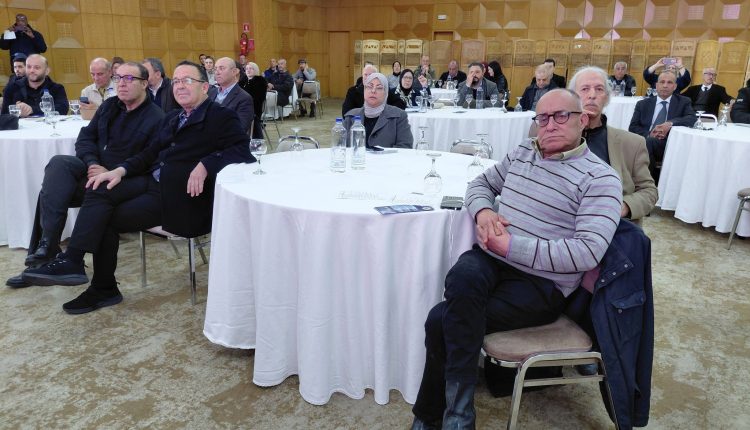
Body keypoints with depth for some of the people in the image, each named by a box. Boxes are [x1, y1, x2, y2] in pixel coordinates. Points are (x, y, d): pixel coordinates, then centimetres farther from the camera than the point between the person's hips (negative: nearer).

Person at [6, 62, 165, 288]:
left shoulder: (156, 118, -8)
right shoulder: (110, 105, 14)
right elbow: (86, 136, 10)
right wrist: (92, 163, -10)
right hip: (93, 167, 6)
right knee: (58, 163, -24)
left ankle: (46, 249, -11)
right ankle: (46, 246, -21)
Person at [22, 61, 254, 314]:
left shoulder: (222, 118, -4)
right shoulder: (171, 118, 20)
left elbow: (243, 152, -17)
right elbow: (150, 154, 18)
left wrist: (204, 165, -29)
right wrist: (121, 170, 0)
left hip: (179, 195, -7)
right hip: (152, 181, 7)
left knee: (108, 219, -11)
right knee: (100, 191, -13)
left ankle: (103, 289, 1)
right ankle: (71, 261, -13)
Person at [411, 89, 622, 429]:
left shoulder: (600, 178, -7)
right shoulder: (522, 152, 14)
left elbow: (588, 252, -19)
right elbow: (480, 183, 24)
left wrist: (510, 245, -21)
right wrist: (483, 211, -2)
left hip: (541, 283, -4)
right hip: (490, 259, 5)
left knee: (441, 320, -25)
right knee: (462, 278, -33)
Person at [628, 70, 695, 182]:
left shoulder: (683, 102, 15)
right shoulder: (643, 104, 18)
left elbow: (692, 119, -2)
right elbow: (632, 127, 9)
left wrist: (670, 123, -18)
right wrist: (648, 134, -11)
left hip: (669, 144, -2)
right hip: (645, 141, 2)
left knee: (648, 143, -33)